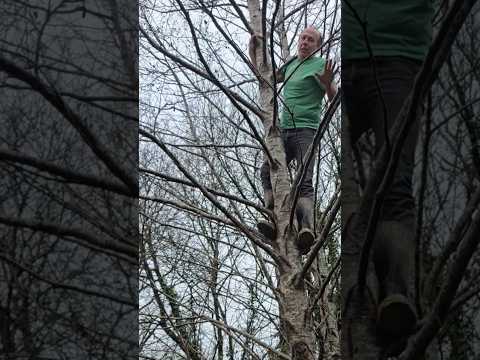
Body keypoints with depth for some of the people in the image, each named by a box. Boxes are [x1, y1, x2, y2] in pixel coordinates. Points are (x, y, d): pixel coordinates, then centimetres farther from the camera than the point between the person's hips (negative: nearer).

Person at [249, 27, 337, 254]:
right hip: (284, 130, 6)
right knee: (267, 171, -17)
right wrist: (252, 52, 27)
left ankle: (306, 228, -38)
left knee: (304, 181, -22)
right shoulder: (291, 64, 21)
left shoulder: (320, 65, 3)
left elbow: (334, 99, -4)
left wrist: (327, 84, -25)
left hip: (306, 130, -6)